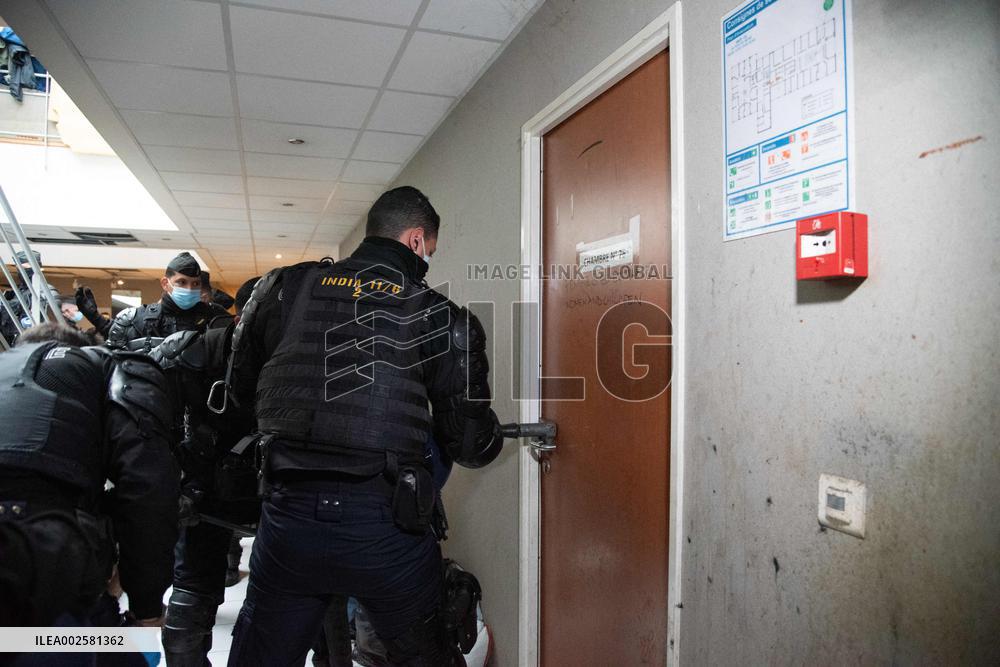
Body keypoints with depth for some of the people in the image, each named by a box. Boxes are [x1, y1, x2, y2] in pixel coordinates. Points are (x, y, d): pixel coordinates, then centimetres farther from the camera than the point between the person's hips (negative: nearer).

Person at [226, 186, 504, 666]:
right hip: (386, 524, -2)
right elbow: (472, 446, -3)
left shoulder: (282, 287, 2)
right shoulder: (441, 317, -5)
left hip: (287, 516, 2)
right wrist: (493, 438, 21)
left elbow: (242, 388, 15)